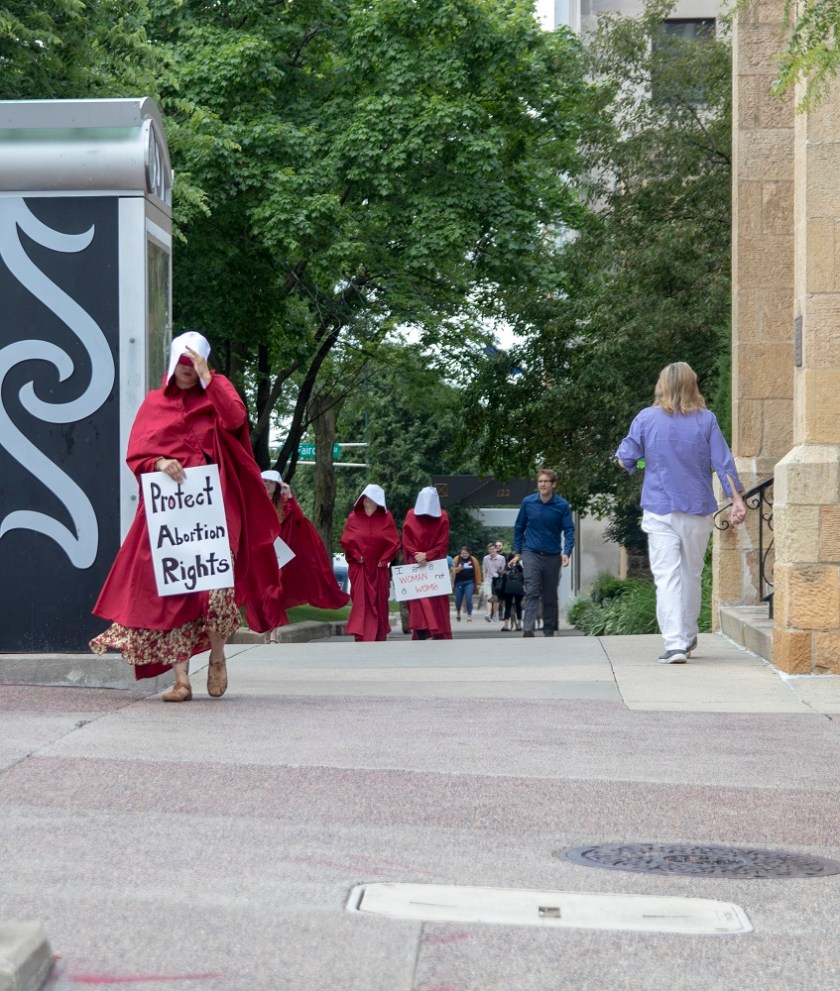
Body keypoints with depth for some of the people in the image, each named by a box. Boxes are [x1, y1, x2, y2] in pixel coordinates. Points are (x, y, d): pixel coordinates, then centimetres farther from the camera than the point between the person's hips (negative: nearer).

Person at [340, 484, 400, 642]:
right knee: (361, 601, -7)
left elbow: (394, 542, 1)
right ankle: (360, 636, -10)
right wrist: (357, 556, -9)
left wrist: (384, 560, -7)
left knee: (380, 602, 6)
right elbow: (346, 540, 1)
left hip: (379, 568, 1)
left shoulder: (386, 518, 1)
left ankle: (380, 637, 14)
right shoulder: (354, 517, 1)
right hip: (359, 568, -1)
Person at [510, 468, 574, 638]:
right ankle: (528, 629, -25)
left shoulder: (562, 505, -4)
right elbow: (519, 528, 10)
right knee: (532, 592, -15)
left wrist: (566, 552, -20)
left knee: (550, 596, 9)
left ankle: (549, 631, 18)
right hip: (531, 554, -1)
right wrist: (517, 552, 10)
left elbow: (569, 530, -5)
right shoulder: (528, 502, 0)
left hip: (552, 556, 1)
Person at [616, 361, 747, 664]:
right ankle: (688, 637, 28)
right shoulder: (706, 419, -1)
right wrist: (737, 500, 1)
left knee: (667, 577, -5)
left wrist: (622, 458, 25)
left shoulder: (646, 418, -3)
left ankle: (675, 644, -16)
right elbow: (724, 463, -2)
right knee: (692, 574, 16)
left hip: (659, 511, -2)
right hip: (698, 509, 2)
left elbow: (625, 459, 2)